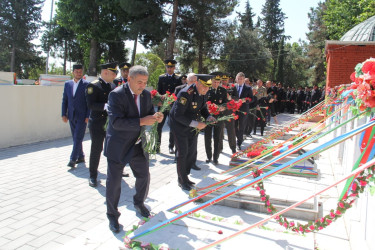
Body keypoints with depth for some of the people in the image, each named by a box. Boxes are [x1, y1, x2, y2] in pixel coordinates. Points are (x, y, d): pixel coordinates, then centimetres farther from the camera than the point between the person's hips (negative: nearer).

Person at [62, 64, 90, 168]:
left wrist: (88, 116, -11)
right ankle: (81, 157, 24)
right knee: (75, 138, 12)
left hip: (82, 116, -5)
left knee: (78, 138, -7)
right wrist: (64, 114, 4)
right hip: (71, 116, 5)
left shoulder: (86, 84, -4)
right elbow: (64, 100, 11)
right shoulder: (67, 84, 9)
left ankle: (73, 159, -1)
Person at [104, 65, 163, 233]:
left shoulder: (146, 94, 1)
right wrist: (141, 121, -33)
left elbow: (149, 113, 11)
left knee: (144, 176, 14)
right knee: (114, 181, 3)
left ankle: (139, 203, 42)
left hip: (138, 145, 6)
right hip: (118, 146, -6)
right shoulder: (116, 95, -19)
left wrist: (155, 117, -13)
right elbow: (116, 122, -28)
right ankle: (112, 215, 23)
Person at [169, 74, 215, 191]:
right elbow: (178, 115, -29)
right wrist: (196, 124, -32)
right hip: (179, 126, -8)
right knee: (182, 153, -5)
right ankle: (182, 181, 13)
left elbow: (203, 108, 12)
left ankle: (184, 177, 30)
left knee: (192, 152, 11)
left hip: (193, 126, 8)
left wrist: (208, 117, -10)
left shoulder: (203, 93, -3)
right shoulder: (186, 94, -27)